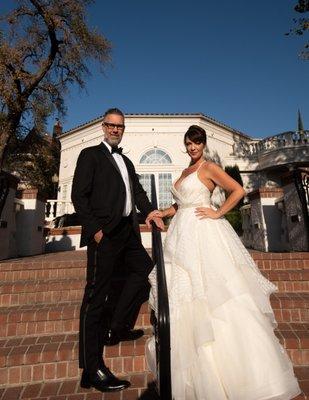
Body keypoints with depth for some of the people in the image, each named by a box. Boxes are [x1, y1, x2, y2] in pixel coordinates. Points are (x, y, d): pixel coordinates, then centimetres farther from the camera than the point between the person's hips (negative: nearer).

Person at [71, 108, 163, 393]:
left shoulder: (126, 161, 23)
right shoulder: (90, 155, 2)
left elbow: (137, 190, 15)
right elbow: (79, 195, -8)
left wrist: (149, 211, -4)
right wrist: (95, 229, -16)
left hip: (128, 230, 9)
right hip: (105, 233, -8)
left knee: (143, 268, 18)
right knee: (96, 294, -4)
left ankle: (117, 329, 29)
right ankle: (92, 369, 7)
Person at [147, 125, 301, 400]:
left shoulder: (209, 168, -1)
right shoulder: (185, 173, 21)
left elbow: (238, 190, -9)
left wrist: (217, 213, -13)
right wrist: (162, 213, 13)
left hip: (202, 234, -7)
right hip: (183, 236, 8)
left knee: (215, 297, -8)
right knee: (186, 298, 9)